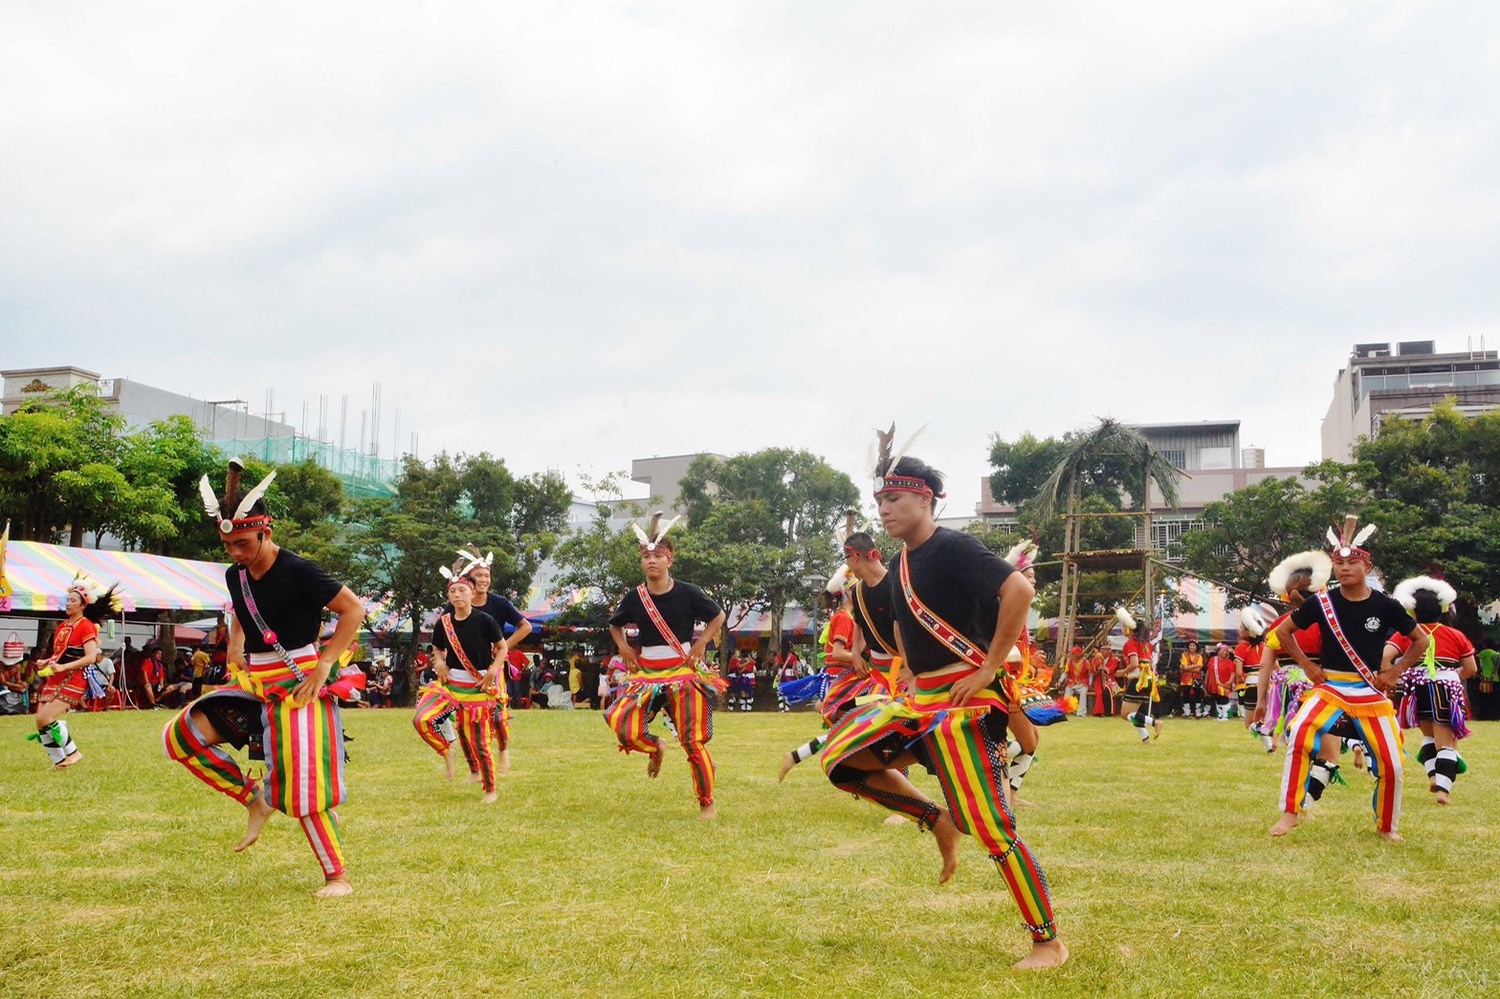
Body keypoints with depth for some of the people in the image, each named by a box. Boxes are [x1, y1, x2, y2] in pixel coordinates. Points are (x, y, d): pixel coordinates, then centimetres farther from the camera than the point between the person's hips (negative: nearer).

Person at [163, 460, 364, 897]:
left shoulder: (298, 571, -18)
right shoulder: (235, 575, 6)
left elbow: (353, 609, -16)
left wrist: (324, 664, -18)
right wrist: (235, 644, 8)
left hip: (300, 685, -8)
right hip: (256, 687, 8)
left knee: (305, 784, -10)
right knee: (183, 733, 1)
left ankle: (338, 877, 5)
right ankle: (254, 799, 10)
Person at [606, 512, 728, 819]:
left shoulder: (687, 593, -9)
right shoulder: (634, 597, -1)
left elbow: (718, 616, 5)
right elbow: (614, 625, 19)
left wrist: (701, 643, -6)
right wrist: (624, 647, 2)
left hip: (683, 672, -3)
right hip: (647, 673, 3)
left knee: (693, 740, -5)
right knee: (622, 725, -16)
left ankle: (707, 803, 12)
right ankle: (654, 749, 20)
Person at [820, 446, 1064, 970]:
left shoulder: (953, 548, -14)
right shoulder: (901, 563, 13)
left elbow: (1019, 589, -25)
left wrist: (991, 667, -23)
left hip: (963, 703, -9)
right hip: (919, 700, 9)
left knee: (993, 828, -9)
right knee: (841, 755, 4)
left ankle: (1049, 942, 5)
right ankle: (937, 820, 14)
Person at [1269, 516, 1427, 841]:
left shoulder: (1385, 606, -6)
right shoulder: (1322, 602, -6)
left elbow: (1421, 641, 8)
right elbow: (1283, 631, 7)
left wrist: (1394, 672, 1)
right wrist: (1306, 665, 1)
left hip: (1370, 690, 1)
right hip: (1328, 686, -1)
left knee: (1391, 763, -1)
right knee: (1299, 735, -28)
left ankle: (1387, 825, 26)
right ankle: (1290, 813, -18)